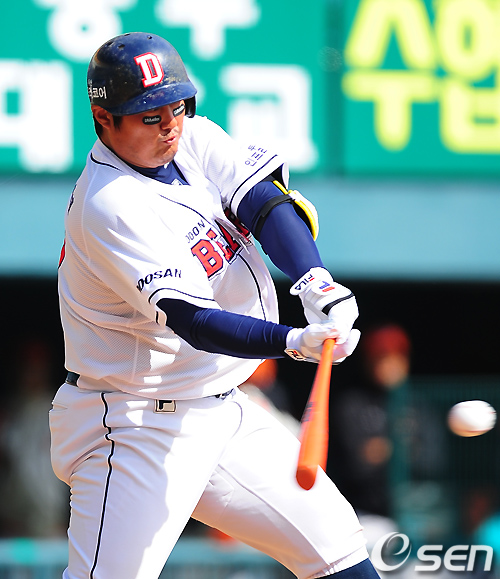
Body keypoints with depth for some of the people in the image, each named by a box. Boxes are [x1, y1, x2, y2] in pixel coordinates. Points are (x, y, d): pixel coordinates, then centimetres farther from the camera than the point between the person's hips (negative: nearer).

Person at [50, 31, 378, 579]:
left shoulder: (193, 140, 2)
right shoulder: (110, 205, -23)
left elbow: (264, 201, -9)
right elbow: (194, 322, -30)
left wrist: (316, 282, -28)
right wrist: (295, 342, -45)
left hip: (222, 411, 8)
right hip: (138, 426, -8)